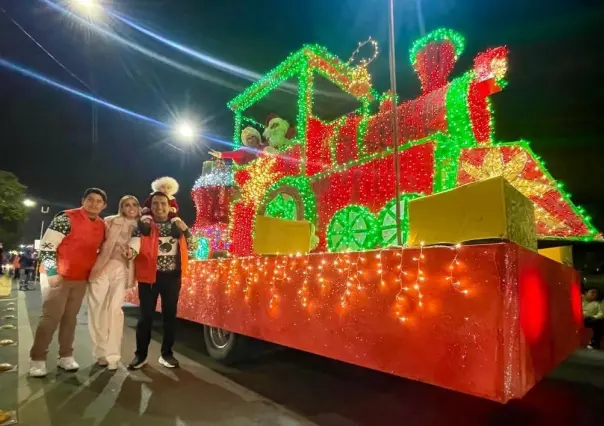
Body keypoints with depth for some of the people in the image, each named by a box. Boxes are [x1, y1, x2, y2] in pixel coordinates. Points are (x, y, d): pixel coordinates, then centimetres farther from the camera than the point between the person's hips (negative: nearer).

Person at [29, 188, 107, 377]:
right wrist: (51, 272, -18)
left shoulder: (102, 226, 6)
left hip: (81, 279, 6)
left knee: (70, 318, 12)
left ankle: (65, 356, 21)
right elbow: (46, 245, -14)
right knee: (50, 317, -2)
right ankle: (38, 359, 11)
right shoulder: (66, 218, -13)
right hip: (59, 276, -5)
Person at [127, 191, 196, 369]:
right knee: (146, 316, 3)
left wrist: (185, 230, -5)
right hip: (149, 275, -2)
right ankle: (141, 354, 20)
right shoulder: (143, 225, -2)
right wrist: (130, 251, -40)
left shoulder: (177, 224, 8)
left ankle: (166, 353, 23)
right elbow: (136, 241, -18)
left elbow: (192, 247, 9)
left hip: (172, 276, 3)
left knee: (170, 315, 9)